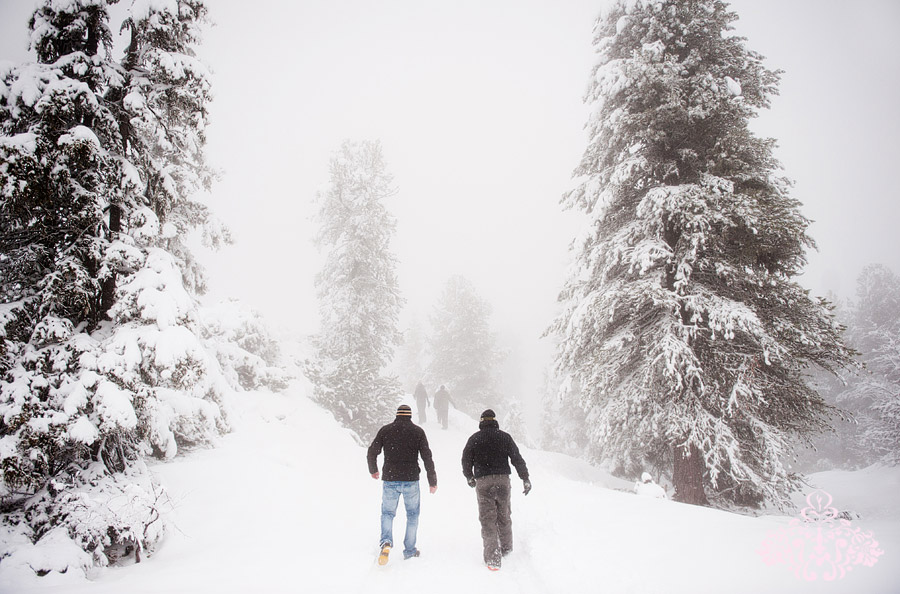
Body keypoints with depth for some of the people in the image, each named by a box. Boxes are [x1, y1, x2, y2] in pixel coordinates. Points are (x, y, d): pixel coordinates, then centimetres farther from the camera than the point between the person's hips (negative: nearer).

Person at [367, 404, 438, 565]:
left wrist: (373, 470, 21)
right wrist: (432, 481, 4)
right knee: (413, 515, 17)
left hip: (390, 480, 1)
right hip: (411, 480, 0)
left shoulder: (385, 430, 1)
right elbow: (427, 457, -4)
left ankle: (386, 541, -9)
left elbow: (371, 453, 2)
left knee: (387, 513, 15)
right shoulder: (418, 431, -1)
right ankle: (409, 550, 19)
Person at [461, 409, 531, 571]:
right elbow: (517, 459, 2)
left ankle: (492, 557, -3)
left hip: (483, 482, -1)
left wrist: (469, 477, 22)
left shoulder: (474, 439, 3)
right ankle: (506, 547, 32)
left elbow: (466, 460, 6)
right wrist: (526, 478, 7)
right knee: (504, 516, 18)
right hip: (503, 480, 2)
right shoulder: (505, 437, 4)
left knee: (487, 519, 2)